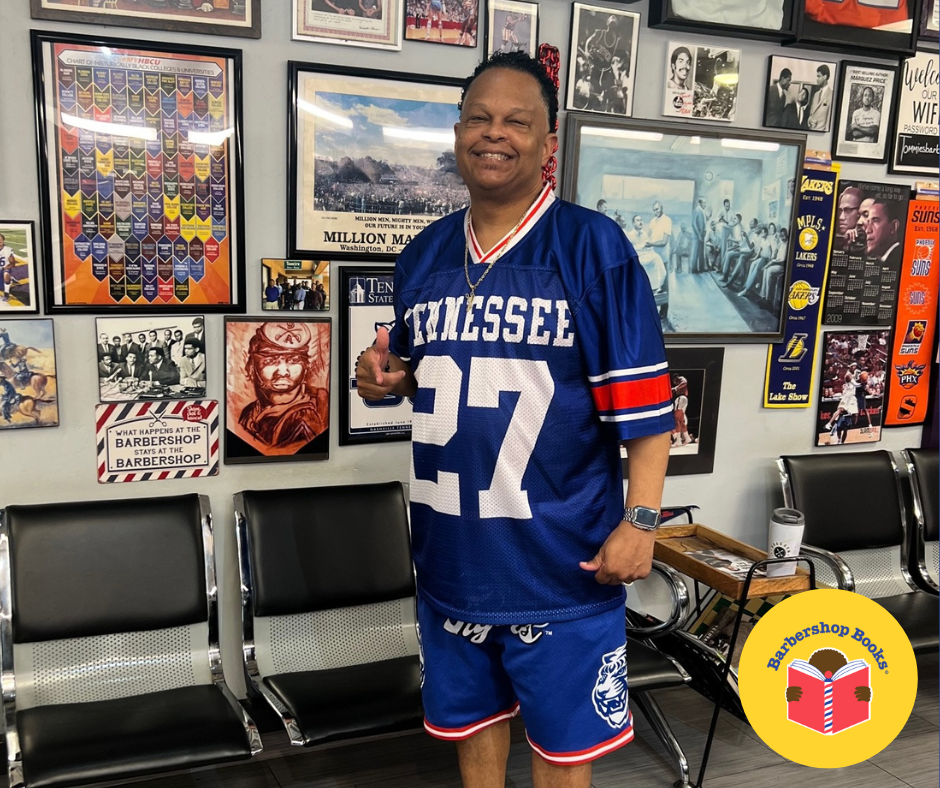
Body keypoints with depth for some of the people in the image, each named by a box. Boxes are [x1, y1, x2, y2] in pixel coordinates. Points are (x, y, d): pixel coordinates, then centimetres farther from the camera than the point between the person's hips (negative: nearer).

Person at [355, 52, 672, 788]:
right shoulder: (424, 253, 6)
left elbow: (643, 398, -12)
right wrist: (382, 376, -4)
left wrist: (640, 519, -15)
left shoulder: (594, 246, -11)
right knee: (471, 712, 22)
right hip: (453, 548, 5)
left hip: (560, 553, -5)